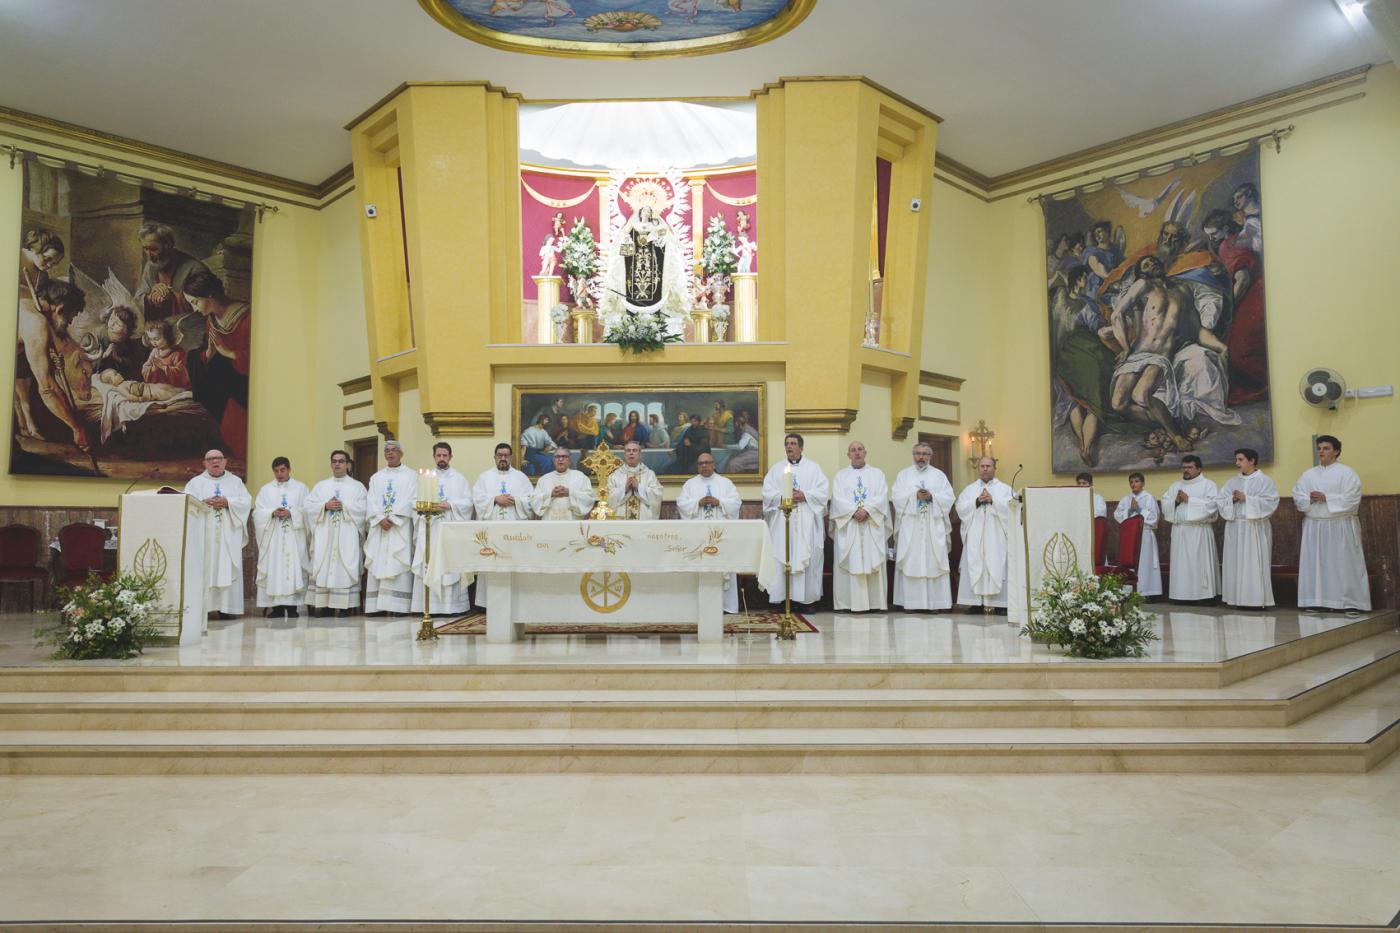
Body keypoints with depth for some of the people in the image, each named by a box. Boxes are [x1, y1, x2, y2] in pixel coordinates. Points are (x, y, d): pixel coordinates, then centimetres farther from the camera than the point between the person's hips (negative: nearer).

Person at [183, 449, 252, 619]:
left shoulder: (236, 482, 16)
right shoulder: (195, 482, 15)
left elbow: (246, 502, 4)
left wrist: (228, 503, -11)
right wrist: (203, 503, -14)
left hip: (228, 535, 0)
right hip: (203, 534, 0)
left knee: (228, 569, -5)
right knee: (203, 569, -7)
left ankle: (226, 607, -6)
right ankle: (200, 606, -8)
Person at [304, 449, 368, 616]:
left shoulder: (357, 486, 11)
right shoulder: (320, 486, 17)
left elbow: (362, 509, -3)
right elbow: (307, 506, 5)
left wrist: (343, 506, -12)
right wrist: (325, 506, -10)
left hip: (347, 536, -2)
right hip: (324, 535, 2)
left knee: (345, 568, -7)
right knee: (323, 568, -4)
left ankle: (345, 606, -6)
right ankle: (325, 605, -2)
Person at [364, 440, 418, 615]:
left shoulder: (411, 476, 6)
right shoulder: (376, 477, 18)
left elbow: (410, 501, -5)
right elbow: (371, 502, 7)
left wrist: (392, 518, -14)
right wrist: (381, 519, -11)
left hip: (400, 528, -4)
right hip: (379, 528, 4)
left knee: (398, 565, -8)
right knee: (378, 565, -2)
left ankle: (398, 605, -10)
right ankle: (378, 605, -2)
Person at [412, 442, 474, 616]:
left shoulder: (459, 479, 11)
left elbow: (468, 503, 2)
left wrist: (448, 506, -12)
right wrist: (430, 506, -12)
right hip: (429, 529, 1)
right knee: (429, 567, -5)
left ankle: (454, 605, -4)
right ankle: (429, 606, -3)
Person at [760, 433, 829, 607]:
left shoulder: (813, 468, 12)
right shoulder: (776, 468, 14)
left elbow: (823, 491, 1)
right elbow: (767, 492, 4)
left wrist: (804, 496, -12)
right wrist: (782, 497, -13)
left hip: (806, 523, 0)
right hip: (782, 521, 1)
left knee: (807, 558, -4)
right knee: (781, 558, -5)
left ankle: (807, 598, 0)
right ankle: (781, 597, -3)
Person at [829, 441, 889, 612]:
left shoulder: (877, 473, 15)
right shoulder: (840, 475, 14)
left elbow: (882, 496, 1)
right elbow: (838, 498, 1)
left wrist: (866, 510, -14)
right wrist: (854, 512, -14)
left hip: (872, 525, 0)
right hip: (847, 526, 0)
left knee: (872, 563, -4)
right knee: (848, 563, -6)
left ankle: (874, 602, -3)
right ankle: (847, 602, -6)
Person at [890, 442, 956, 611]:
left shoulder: (939, 475, 13)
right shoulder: (904, 474, 12)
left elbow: (949, 497, 3)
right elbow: (898, 497, 0)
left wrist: (931, 496, -12)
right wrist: (915, 495, -14)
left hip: (933, 526, 1)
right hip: (910, 526, 0)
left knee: (933, 562, -4)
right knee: (910, 563, -6)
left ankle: (934, 602, -3)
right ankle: (911, 602, -5)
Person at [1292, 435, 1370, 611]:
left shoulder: (1347, 472, -1)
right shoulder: (1308, 475, 13)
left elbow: (1351, 498, -11)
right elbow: (1297, 497, 5)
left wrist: (1326, 498, -14)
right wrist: (1311, 500, -14)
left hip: (1340, 526, -4)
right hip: (1313, 526, 4)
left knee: (1344, 564, -2)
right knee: (1314, 563, 2)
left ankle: (1351, 603, 2)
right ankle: (1316, 601, 5)